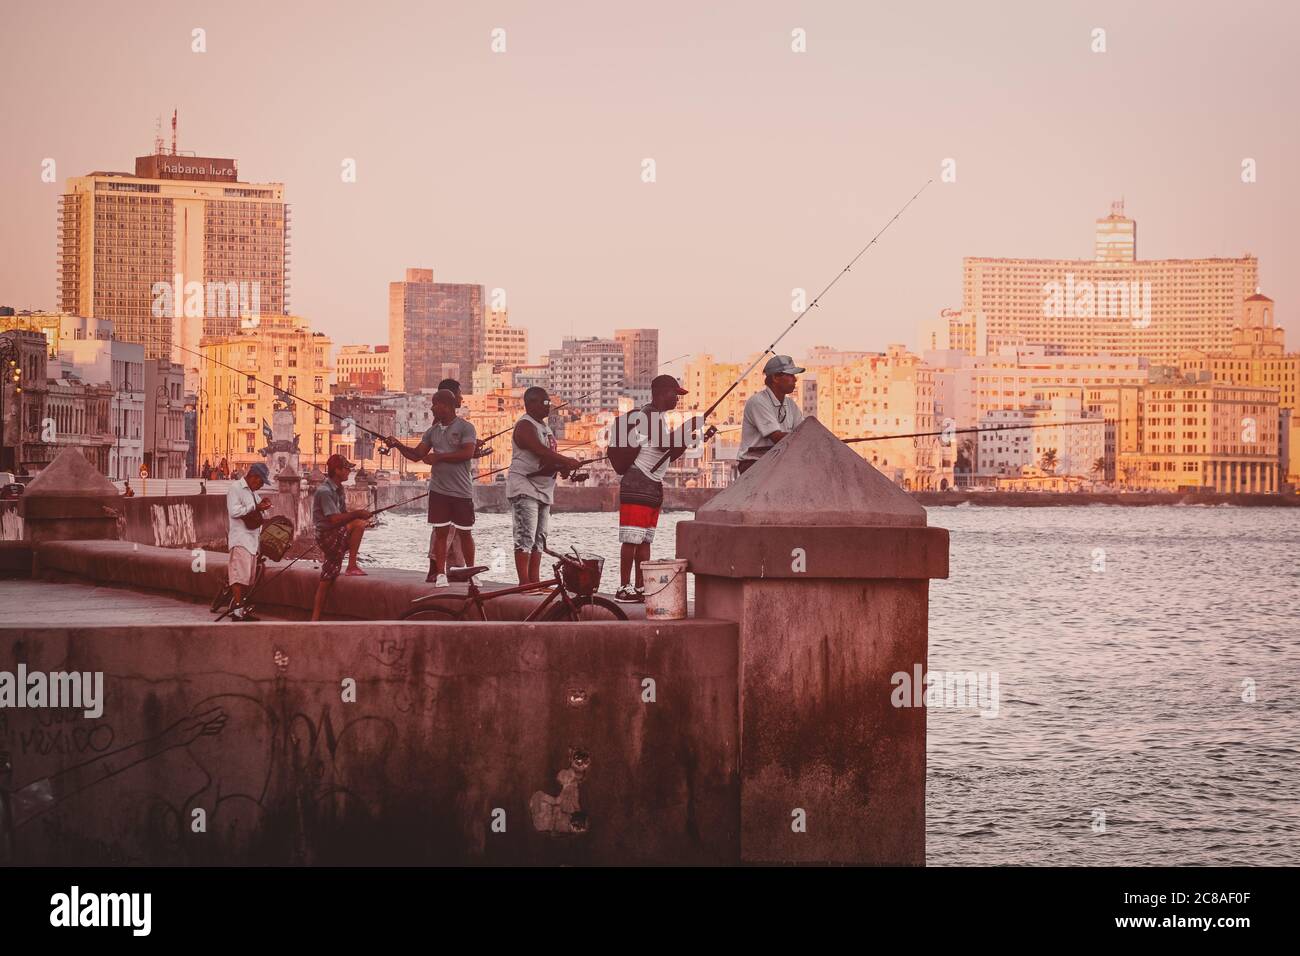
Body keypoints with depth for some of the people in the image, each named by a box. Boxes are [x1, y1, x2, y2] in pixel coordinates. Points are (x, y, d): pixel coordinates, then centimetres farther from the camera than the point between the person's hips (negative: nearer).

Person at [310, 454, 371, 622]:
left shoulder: (338, 489, 16)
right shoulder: (324, 491, -14)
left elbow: (343, 514, 14)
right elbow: (334, 519, -23)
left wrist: (357, 514, -5)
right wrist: (357, 514, -18)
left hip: (337, 536, 9)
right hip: (327, 536, -9)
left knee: (327, 579, 7)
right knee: (358, 524, -26)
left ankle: (315, 619, 8)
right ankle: (352, 566, -19)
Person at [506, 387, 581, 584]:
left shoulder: (544, 427, 19)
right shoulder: (525, 426, -12)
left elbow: (550, 456, 19)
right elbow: (542, 452, -24)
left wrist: (563, 467, -1)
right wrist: (568, 462, -23)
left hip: (543, 490, 10)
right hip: (524, 489, -10)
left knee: (539, 538, 9)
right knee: (525, 537, -12)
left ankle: (534, 581, 11)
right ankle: (524, 583, -15)